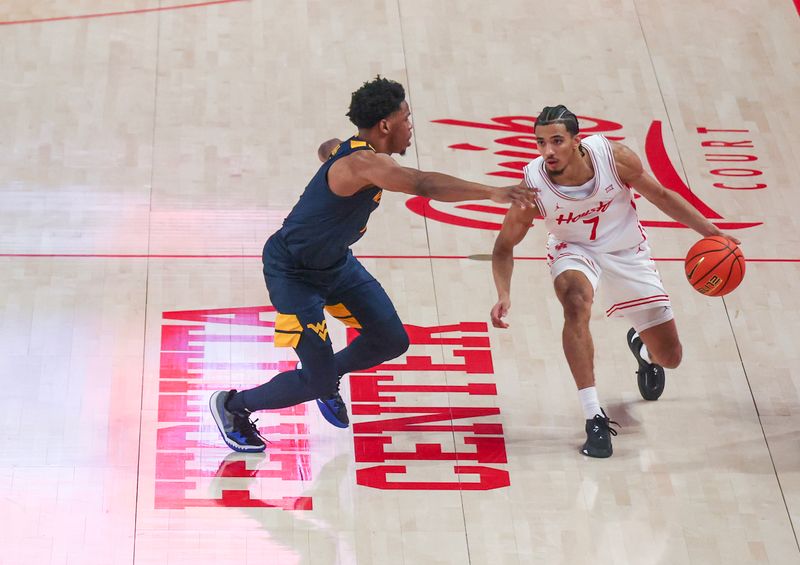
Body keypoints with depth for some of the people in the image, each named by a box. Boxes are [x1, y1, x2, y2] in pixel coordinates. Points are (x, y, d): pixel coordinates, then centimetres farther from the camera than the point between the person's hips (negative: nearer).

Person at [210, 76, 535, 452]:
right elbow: (424, 185, -49)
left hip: (335, 262, 10)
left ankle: (329, 374, 36)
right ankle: (232, 406, 17)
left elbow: (326, 150, 22)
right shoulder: (363, 163, -33)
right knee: (317, 383, -6)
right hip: (292, 272, -9)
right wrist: (492, 192, -52)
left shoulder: (353, 150, -3)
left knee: (392, 341, 8)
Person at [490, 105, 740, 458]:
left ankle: (640, 346, 47)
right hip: (574, 251, -1)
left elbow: (661, 195, -9)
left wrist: (711, 233, -11)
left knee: (670, 357, 4)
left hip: (627, 251, 2)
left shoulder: (613, 156, -26)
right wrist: (504, 294, -28)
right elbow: (504, 245, -12)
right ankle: (595, 419, -29)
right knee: (576, 301, -39)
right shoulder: (532, 185, -27)